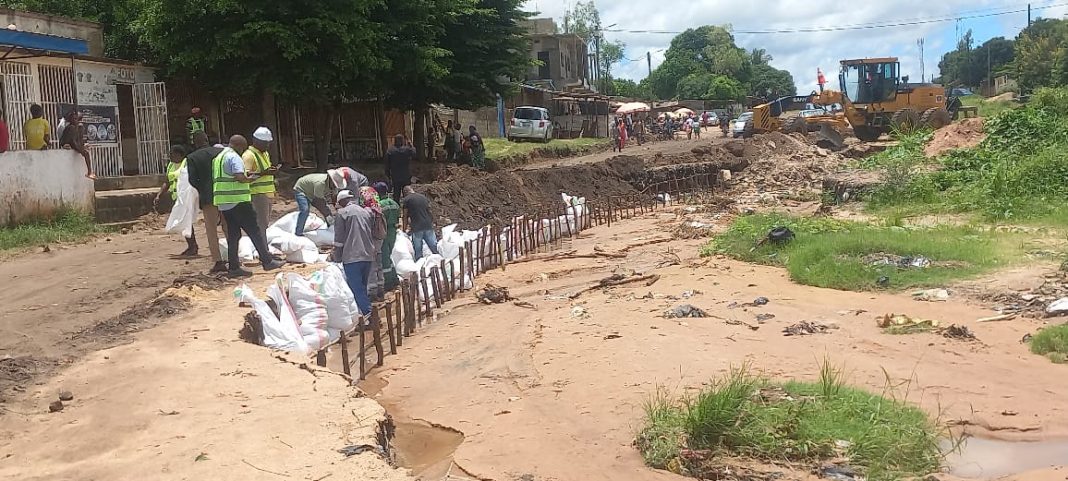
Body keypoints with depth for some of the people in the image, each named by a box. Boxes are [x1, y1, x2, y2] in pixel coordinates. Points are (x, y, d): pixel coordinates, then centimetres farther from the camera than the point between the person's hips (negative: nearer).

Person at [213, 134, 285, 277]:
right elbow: (240, 177, -23)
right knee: (254, 230, -3)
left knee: (233, 234, 10)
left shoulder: (218, 157, 20)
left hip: (224, 203, 9)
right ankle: (267, 261, -2)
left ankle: (234, 267, 9)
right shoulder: (234, 157, -10)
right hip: (237, 201, -9)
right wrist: (251, 179, -4)